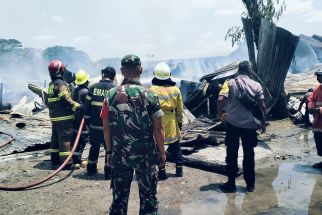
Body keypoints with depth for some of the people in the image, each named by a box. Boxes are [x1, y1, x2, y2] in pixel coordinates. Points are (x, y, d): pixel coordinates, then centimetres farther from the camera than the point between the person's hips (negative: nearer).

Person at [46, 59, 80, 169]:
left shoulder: (51, 85, 14)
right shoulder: (61, 84, -15)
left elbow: (48, 102, 20)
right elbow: (66, 99, -25)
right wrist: (77, 106, -24)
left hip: (54, 117, 9)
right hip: (64, 117, -9)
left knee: (55, 139, 15)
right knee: (65, 139, -4)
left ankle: (55, 161, 23)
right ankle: (65, 163, -1)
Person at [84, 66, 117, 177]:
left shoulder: (93, 87, 2)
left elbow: (87, 106, 3)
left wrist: (87, 121, 12)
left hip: (94, 124, 3)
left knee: (94, 147, 18)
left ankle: (91, 169, 29)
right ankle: (108, 172, 11)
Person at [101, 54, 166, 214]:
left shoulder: (111, 95, -4)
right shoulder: (149, 95, -10)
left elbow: (106, 127, 0)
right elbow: (158, 128, -9)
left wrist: (109, 150, 11)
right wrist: (162, 152, 2)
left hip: (119, 155, 2)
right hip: (145, 155, -2)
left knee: (119, 195, 15)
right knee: (148, 195, 12)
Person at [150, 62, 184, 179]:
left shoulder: (152, 90, -12)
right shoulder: (175, 89, 0)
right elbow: (179, 109, 6)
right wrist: (180, 121, 16)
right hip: (172, 122, 4)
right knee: (175, 145, 17)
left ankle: (162, 171, 10)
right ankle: (179, 168, 24)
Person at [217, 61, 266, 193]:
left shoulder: (230, 83, -2)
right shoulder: (256, 85, 2)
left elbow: (220, 100, -16)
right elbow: (262, 106, 0)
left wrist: (220, 114, 0)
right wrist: (263, 123, 11)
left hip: (233, 124, -1)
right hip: (250, 125, 2)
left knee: (231, 154, 9)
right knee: (249, 155, 12)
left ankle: (231, 184, 15)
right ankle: (250, 184, 21)